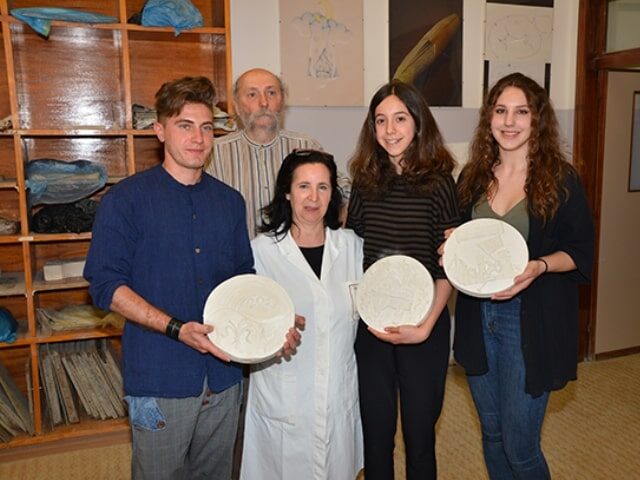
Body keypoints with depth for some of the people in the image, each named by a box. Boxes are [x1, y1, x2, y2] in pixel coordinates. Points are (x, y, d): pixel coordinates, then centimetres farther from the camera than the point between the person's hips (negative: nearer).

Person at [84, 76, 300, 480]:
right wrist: (176, 329, -22)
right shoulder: (126, 199, -6)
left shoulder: (230, 201, 8)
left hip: (223, 376, 5)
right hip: (159, 376, -4)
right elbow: (106, 285, -11)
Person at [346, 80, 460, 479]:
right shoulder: (365, 181, 3)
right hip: (371, 326, 3)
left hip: (425, 327, -2)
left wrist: (425, 326, -14)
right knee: (376, 432, 14)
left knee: (420, 432, 11)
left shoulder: (438, 182, -6)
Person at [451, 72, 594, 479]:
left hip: (531, 321, -4)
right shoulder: (473, 177, 5)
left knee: (519, 445, 2)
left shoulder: (560, 179, -6)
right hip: (478, 317, 4)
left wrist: (539, 266, -22)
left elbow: (581, 251, -3)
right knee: (492, 437, 18)